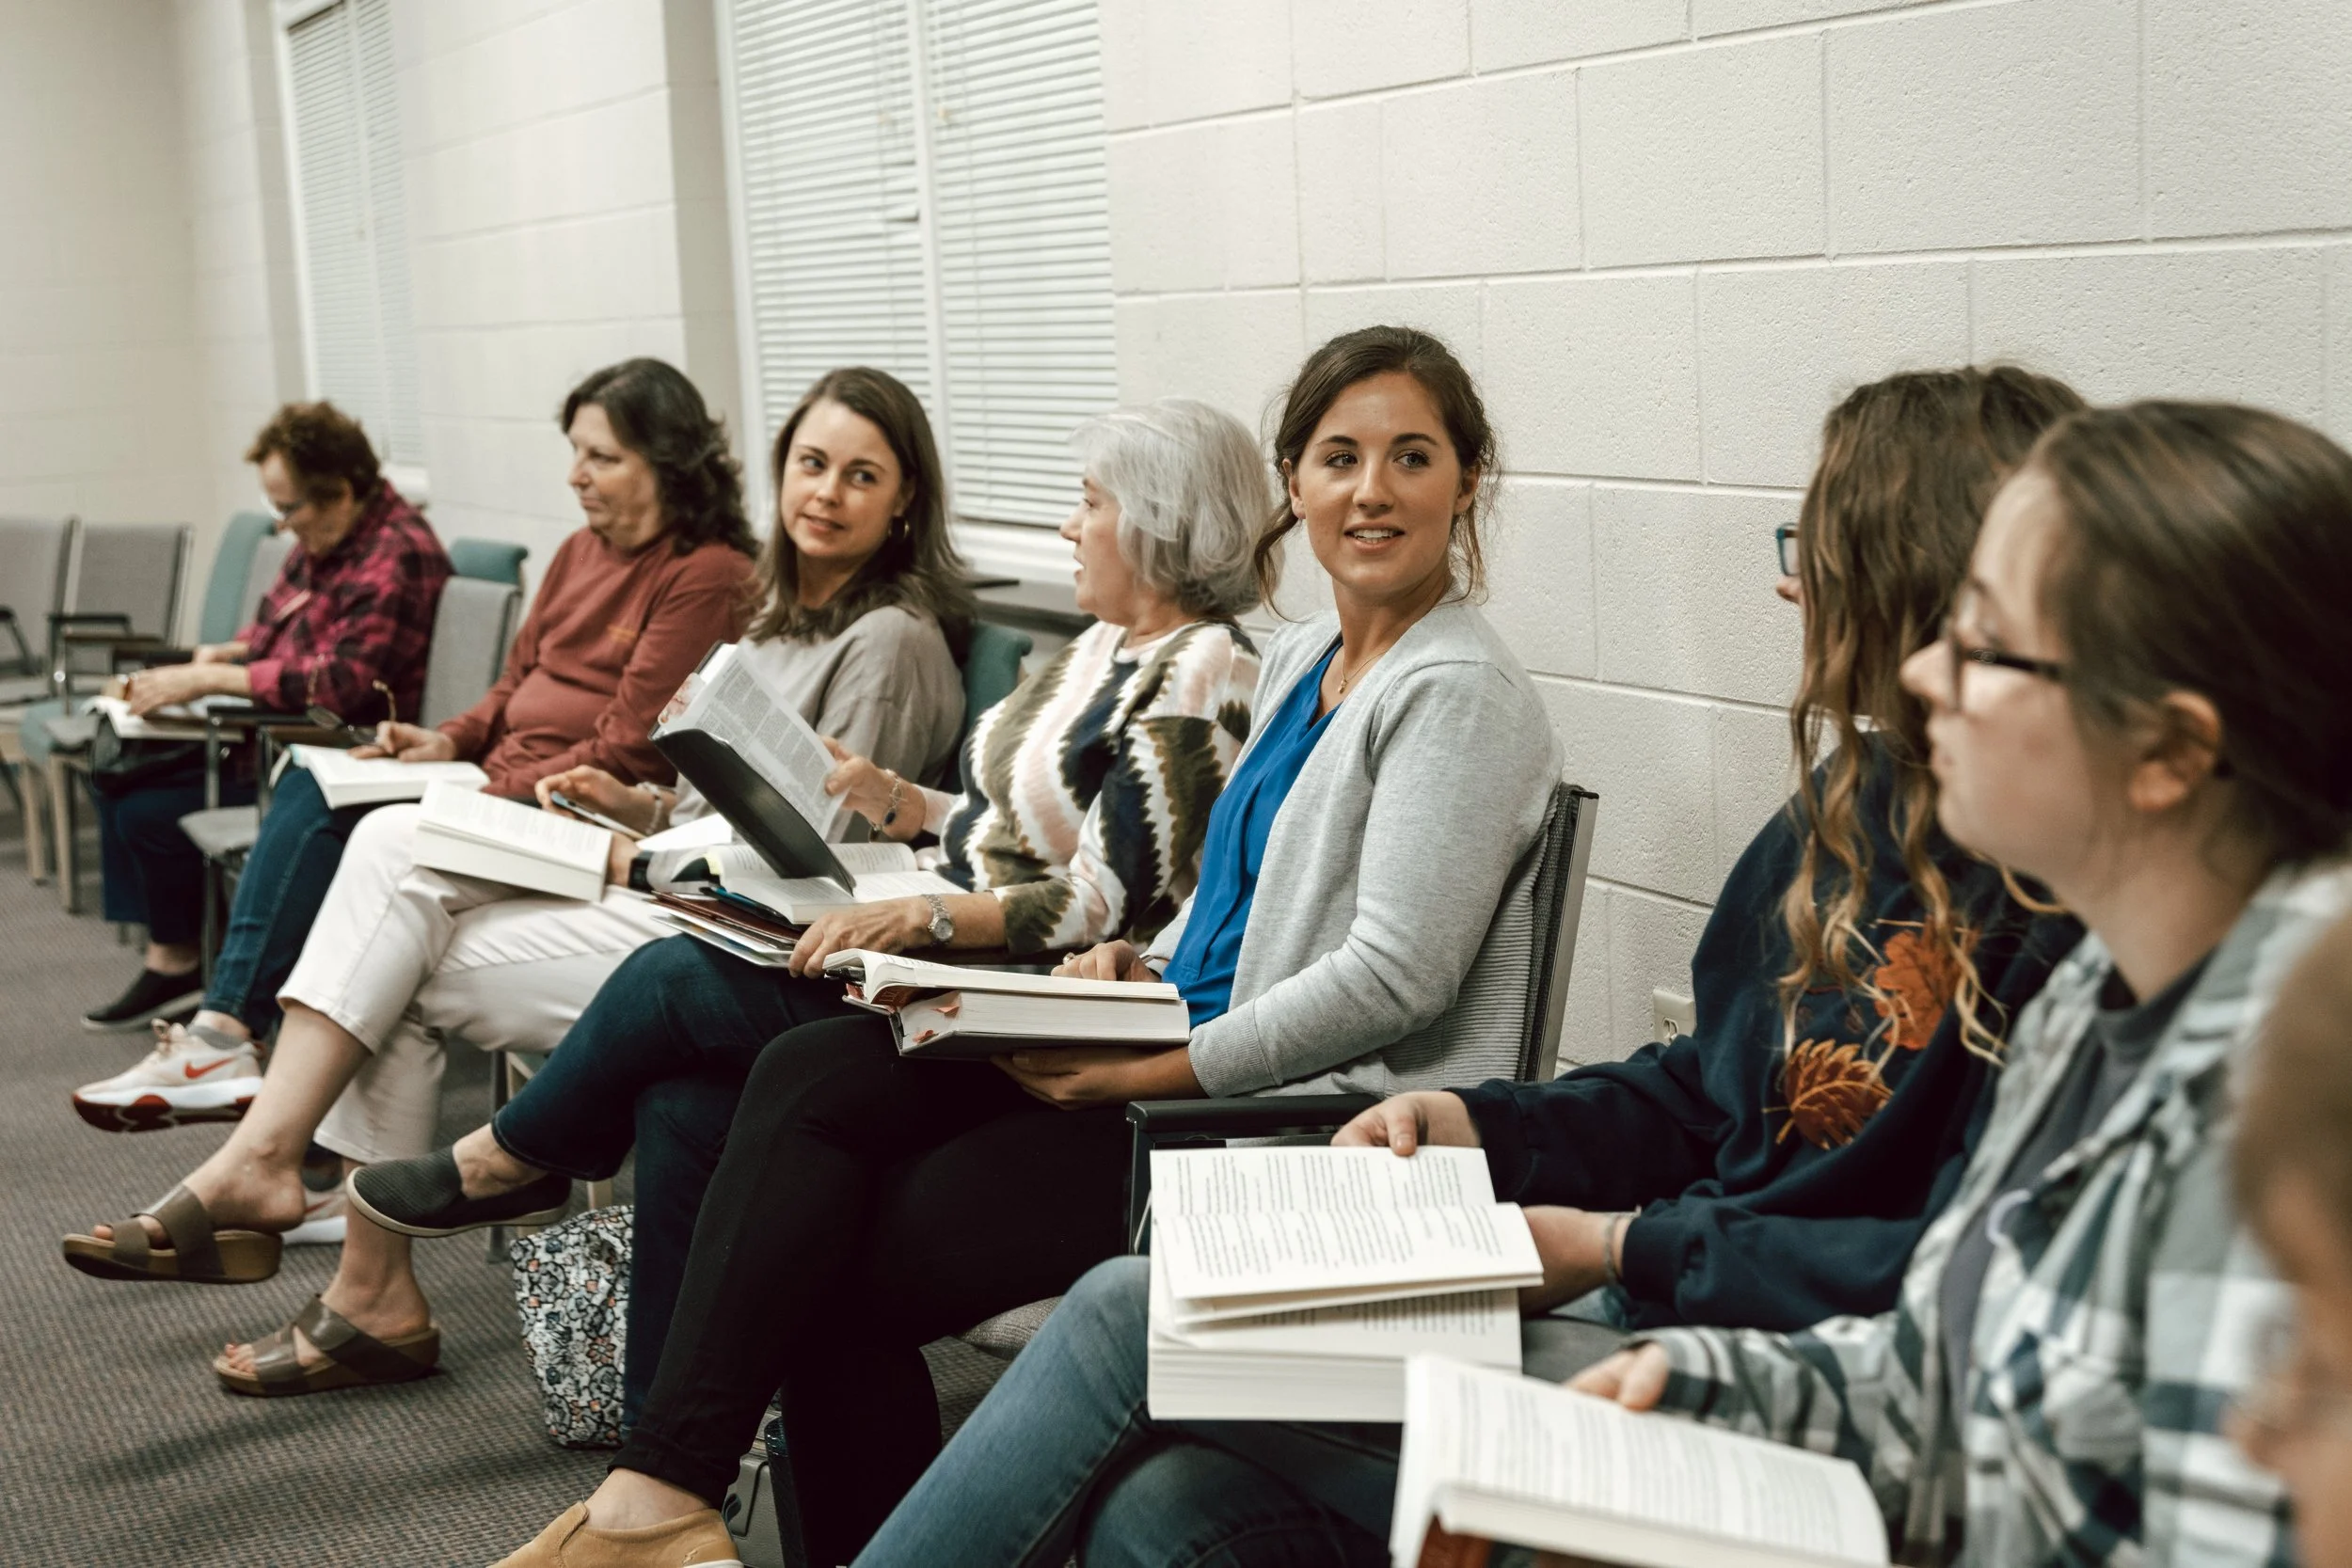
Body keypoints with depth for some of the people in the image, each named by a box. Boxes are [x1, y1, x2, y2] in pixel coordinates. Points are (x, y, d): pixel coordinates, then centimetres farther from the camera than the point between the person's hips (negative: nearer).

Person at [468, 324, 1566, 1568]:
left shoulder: (1462, 693, -12)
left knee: (853, 1265, -14)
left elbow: (1394, 977, -19)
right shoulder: (1297, 659, 17)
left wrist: (1157, 1069, -18)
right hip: (1188, 1052, 9)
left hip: (1303, 1113, -8)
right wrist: (1142, 964, 4)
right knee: (810, 1074, -11)